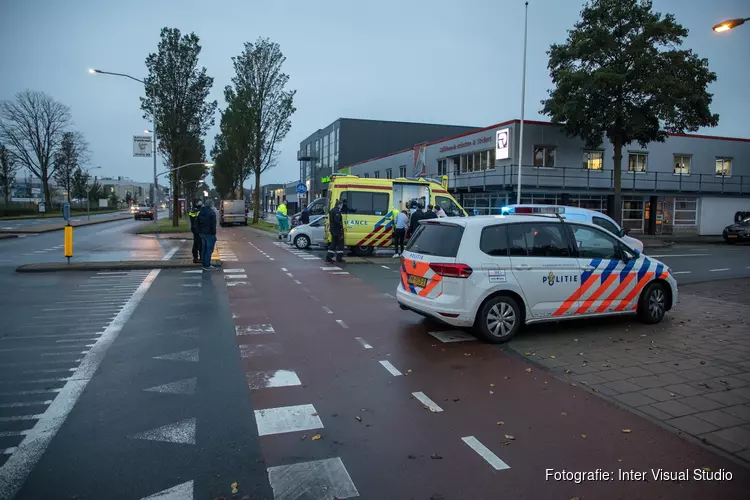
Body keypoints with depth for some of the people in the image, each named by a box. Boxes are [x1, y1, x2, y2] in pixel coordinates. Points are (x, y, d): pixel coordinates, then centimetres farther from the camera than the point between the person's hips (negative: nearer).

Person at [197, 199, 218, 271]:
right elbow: (213, 224, -16)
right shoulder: (212, 212, -13)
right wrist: (214, 233, -12)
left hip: (202, 233, 8)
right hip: (209, 233, -8)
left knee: (204, 249, 13)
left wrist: (199, 232, 19)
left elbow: (198, 223, 15)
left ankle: (204, 265, 17)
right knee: (209, 249, -5)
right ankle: (207, 266, -6)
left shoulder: (200, 212, 11)